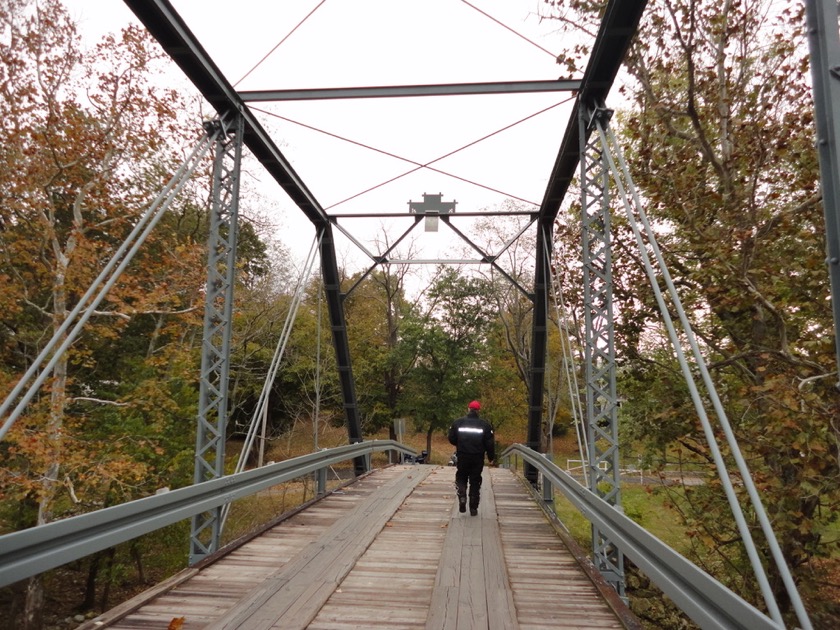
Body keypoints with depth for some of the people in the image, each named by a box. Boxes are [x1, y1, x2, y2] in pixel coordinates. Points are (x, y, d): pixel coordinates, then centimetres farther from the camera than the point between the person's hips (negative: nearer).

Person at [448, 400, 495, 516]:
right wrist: (491, 457, 10)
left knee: (461, 478, 18)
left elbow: (452, 439, 2)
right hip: (478, 459, 0)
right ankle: (473, 508, 13)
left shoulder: (458, 423, -3)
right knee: (475, 482, 11)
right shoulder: (485, 425, -4)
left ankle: (462, 497, -7)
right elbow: (490, 443, -4)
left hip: (462, 457, 0)